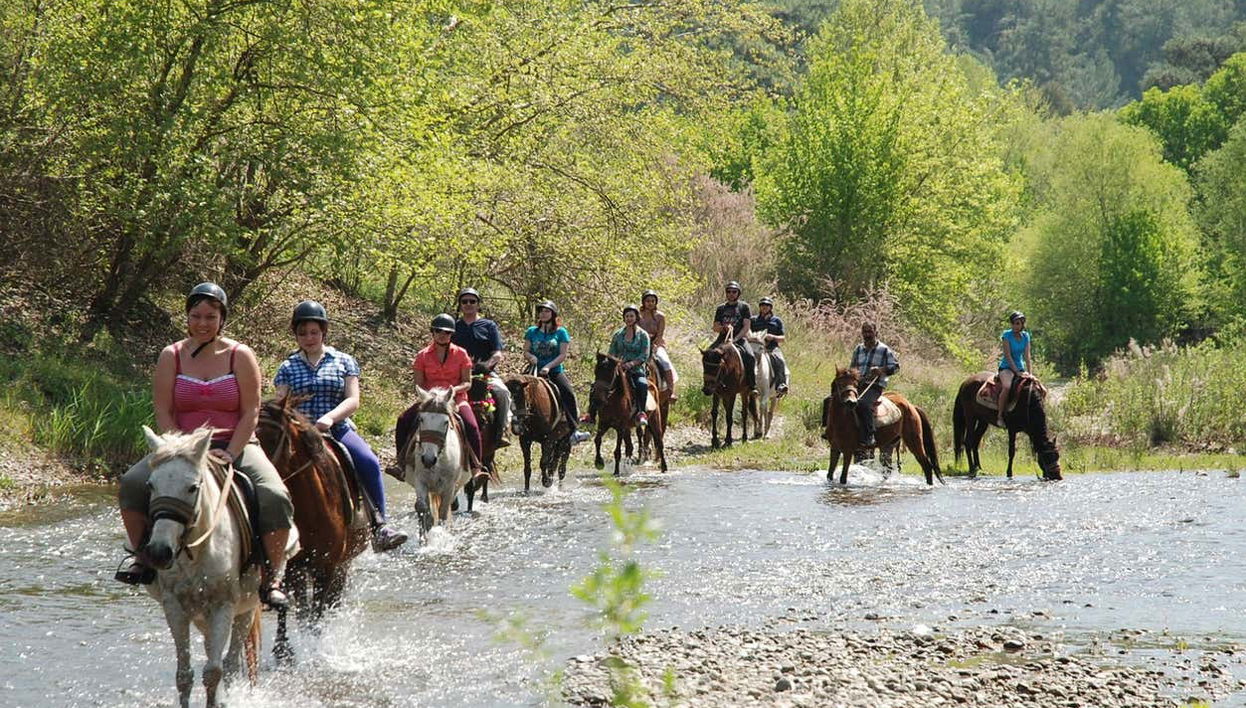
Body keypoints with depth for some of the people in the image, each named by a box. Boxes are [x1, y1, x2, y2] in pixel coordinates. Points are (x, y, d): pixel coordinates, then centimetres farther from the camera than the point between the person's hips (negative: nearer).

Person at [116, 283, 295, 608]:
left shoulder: (241, 356, 0)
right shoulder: (171, 357, 4)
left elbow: (251, 413, -3)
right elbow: (163, 414, -1)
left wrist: (229, 454, -16)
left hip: (236, 446, -1)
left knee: (275, 497, -28)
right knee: (132, 483, -25)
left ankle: (273, 578, -16)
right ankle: (143, 558, -7)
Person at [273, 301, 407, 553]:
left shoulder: (343, 362, 11)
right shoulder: (288, 368, 14)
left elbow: (352, 400, 0)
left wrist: (330, 418, -19)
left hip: (338, 430, -1)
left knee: (369, 463, -28)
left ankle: (379, 527, -28)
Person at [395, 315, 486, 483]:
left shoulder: (460, 354, 2)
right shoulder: (423, 356, 5)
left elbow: (467, 382, 2)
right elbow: (418, 385, 4)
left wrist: (455, 389, -19)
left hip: (456, 399, -2)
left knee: (471, 426, -30)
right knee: (403, 421, -20)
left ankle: (476, 467, -22)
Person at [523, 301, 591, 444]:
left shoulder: (561, 332, 6)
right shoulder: (532, 332, 13)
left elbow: (563, 355, -1)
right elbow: (526, 352, 14)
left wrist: (548, 366, -15)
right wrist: (530, 356, -10)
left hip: (555, 371, -1)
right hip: (536, 370, 1)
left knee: (568, 393, -23)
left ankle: (575, 430, -25)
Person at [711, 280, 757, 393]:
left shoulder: (744, 307, 6)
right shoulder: (721, 308, 15)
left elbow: (746, 326, -1)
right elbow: (715, 328, 12)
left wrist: (735, 339, -15)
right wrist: (724, 328, -11)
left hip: (740, 339, -3)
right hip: (723, 339, 3)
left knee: (749, 357, -29)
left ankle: (753, 386, -24)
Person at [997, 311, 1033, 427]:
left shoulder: (1025, 336, 6)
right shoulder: (1007, 335, -9)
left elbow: (1027, 356, 2)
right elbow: (1008, 356, -14)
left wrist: (1029, 373, -9)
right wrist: (1017, 372, -20)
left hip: (1020, 368, 6)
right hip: (1006, 367, -6)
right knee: (1007, 386, -35)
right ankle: (1000, 416, -27)